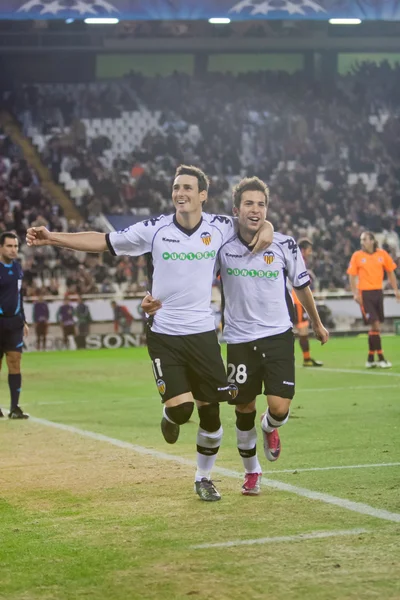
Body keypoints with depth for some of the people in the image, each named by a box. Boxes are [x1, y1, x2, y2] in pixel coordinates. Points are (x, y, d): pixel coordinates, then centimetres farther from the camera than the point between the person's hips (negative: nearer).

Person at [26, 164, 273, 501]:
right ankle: (171, 417, 25)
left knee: (211, 412, 6)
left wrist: (265, 229, -8)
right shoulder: (155, 229, -5)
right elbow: (103, 241, -4)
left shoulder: (220, 228, -1)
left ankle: (204, 478, 28)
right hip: (164, 335, -2)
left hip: (203, 333, 2)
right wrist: (51, 238, -12)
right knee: (180, 408, -14)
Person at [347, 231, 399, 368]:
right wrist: (355, 293, -9)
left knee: (375, 326, 8)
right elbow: (352, 276, 0)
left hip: (378, 292, 4)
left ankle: (370, 359, 18)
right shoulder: (357, 256, -3)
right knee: (375, 325, -10)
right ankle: (380, 358, -6)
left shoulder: (382, 254, 3)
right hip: (365, 293, -3)